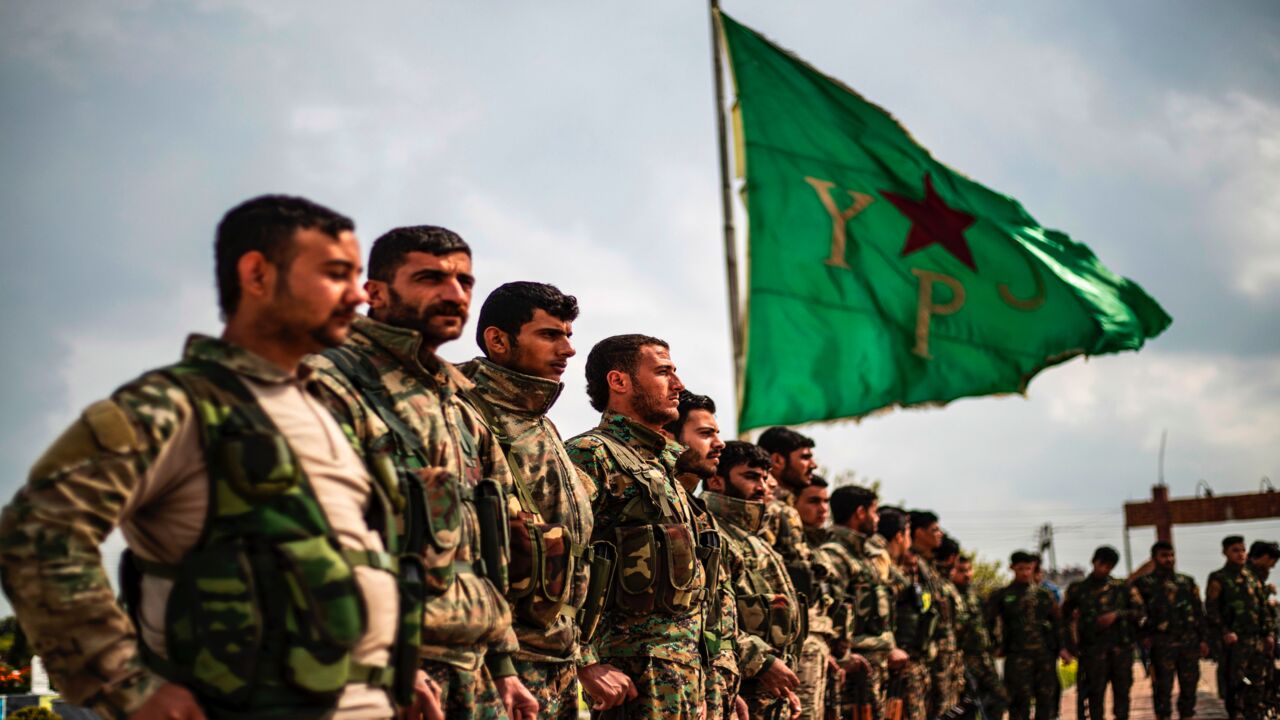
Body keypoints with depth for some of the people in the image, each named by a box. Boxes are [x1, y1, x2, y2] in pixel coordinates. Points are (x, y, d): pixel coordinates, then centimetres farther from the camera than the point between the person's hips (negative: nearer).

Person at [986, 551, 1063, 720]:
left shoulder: (1044, 594, 13)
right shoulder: (1002, 596, 5)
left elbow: (1057, 623, 17)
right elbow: (989, 622, 3)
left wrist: (1061, 647, 11)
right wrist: (997, 645, -2)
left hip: (1045, 654, 3)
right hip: (1018, 655, -3)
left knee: (1046, 699, 6)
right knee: (1020, 700, -7)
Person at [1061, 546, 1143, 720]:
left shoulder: (1122, 587, 10)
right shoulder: (1078, 589, 8)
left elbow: (1139, 610, 5)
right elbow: (1067, 618, 9)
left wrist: (1117, 614, -9)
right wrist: (1071, 645, 1)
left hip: (1121, 645, 1)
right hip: (1093, 648, -1)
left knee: (1122, 689, 2)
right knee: (1095, 692, -2)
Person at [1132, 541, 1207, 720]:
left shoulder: (1187, 582, 14)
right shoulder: (1144, 583, 2)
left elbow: (1199, 611, 14)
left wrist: (1202, 639, 9)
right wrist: (1144, 636, -10)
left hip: (1189, 641, 4)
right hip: (1161, 643, -4)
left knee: (1189, 685, 6)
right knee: (1162, 687, -3)